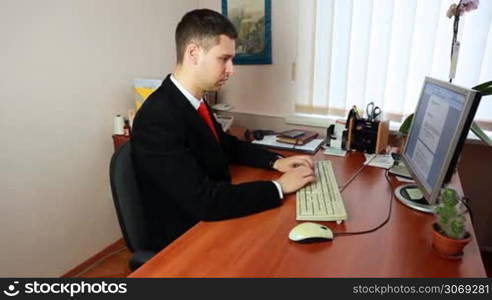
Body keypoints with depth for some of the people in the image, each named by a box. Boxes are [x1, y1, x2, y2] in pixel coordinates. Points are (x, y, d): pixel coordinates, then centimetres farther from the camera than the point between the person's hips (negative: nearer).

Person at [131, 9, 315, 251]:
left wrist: (275, 161, 0)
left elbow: (226, 144, 14)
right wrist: (279, 186, -22)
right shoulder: (158, 119, -27)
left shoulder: (194, 101, -1)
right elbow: (204, 202, -31)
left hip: (209, 222, 7)